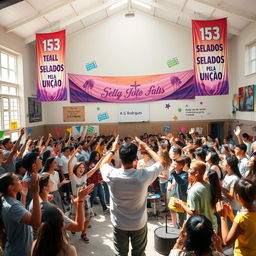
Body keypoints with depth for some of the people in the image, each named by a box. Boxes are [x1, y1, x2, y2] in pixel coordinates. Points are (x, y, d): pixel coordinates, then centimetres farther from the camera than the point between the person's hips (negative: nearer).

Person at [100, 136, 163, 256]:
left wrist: (113, 150, 10)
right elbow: (160, 161, -5)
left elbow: (103, 164, 4)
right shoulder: (143, 175, -26)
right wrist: (147, 148, 3)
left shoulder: (112, 175, -23)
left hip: (119, 225, 1)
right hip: (139, 224, -1)